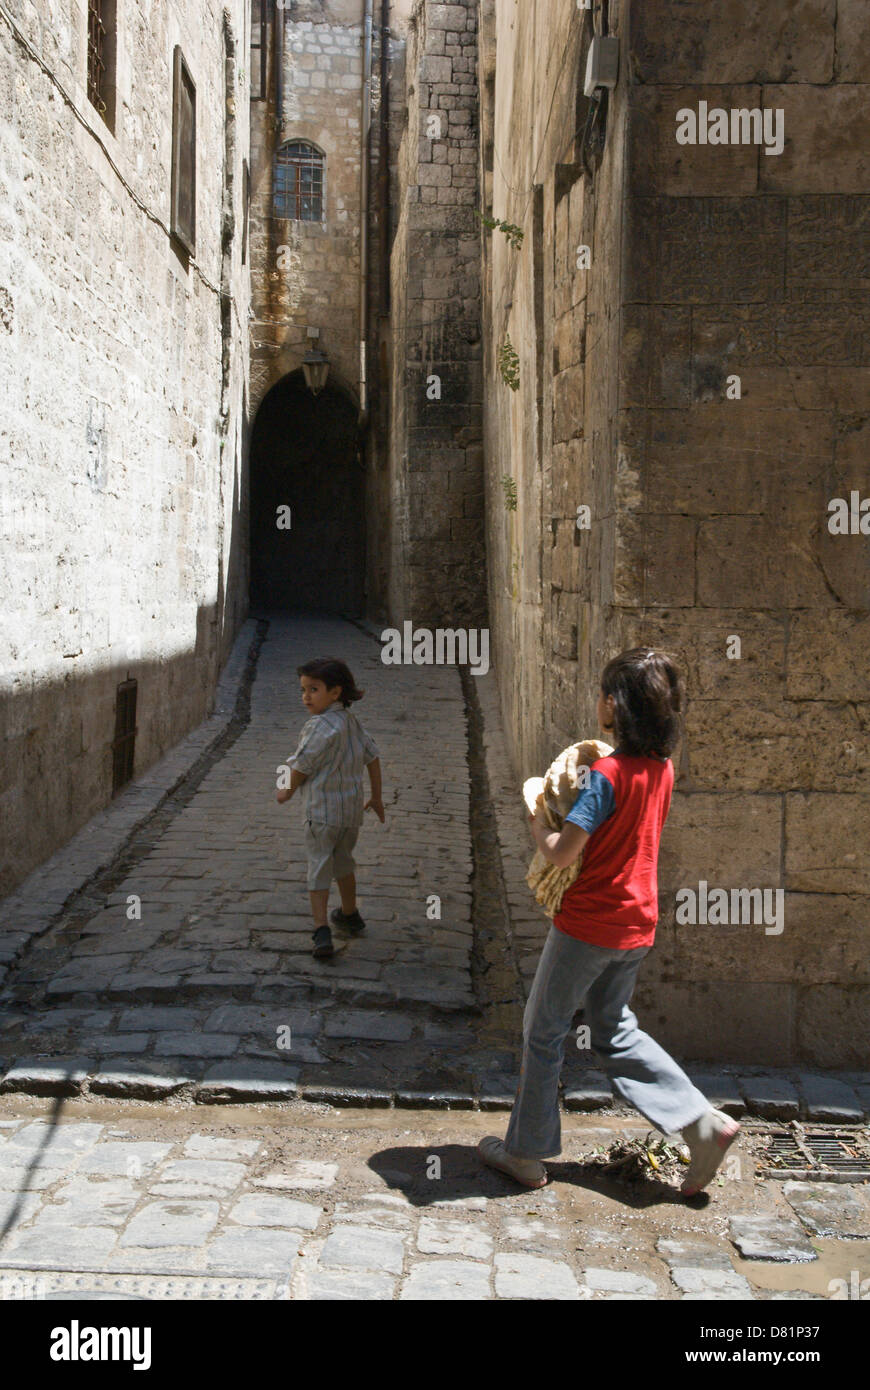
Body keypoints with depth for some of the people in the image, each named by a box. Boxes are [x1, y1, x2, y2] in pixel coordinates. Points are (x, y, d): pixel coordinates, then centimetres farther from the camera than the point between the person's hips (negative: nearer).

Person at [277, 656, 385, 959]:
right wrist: (376, 797, 24)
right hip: (352, 808, 8)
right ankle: (349, 915, 39)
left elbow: (303, 767, -13)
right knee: (343, 861, 24)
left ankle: (321, 930, -11)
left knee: (318, 866, -3)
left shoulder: (320, 727, -18)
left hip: (321, 810, -8)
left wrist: (287, 792, 6)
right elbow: (372, 755, 14)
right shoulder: (351, 721, 7)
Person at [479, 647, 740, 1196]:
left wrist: (538, 823, -3)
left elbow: (562, 852, -23)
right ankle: (704, 1121, 11)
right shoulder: (662, 768, 2)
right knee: (615, 1030, 21)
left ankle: (525, 1151, 22)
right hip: (637, 924, 8)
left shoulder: (607, 773, -22)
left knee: (544, 1032, 10)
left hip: (587, 924, -7)